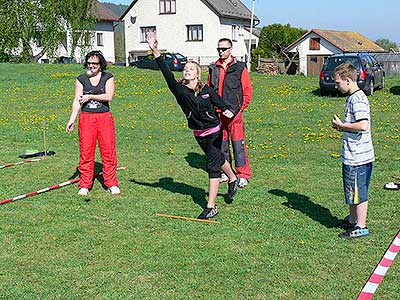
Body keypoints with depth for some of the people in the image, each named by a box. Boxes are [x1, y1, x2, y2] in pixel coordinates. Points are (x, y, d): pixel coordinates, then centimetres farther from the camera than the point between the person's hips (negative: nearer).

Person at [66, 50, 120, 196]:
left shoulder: (108, 77, 5)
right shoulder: (81, 79, 8)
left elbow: (109, 97, -7)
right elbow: (77, 100, 3)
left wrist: (89, 96, -8)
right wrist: (72, 119, -6)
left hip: (105, 118, -1)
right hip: (86, 118, 1)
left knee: (108, 151, -2)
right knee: (86, 152, 0)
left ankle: (112, 184, 10)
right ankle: (85, 185, 12)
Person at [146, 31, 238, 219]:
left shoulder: (206, 90, -13)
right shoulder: (179, 89, -11)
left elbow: (219, 102, -1)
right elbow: (166, 72, -24)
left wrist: (227, 110, -24)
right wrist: (155, 51, -36)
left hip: (214, 131, -4)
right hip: (198, 133, 4)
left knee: (212, 166, -8)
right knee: (217, 159, 24)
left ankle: (211, 207, -5)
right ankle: (233, 179, 53)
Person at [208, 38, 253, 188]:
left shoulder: (240, 68, -1)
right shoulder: (213, 68, 11)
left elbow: (248, 91, 0)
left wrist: (239, 108, -4)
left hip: (234, 113, -4)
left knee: (238, 144, -5)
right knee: (221, 144, 10)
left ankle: (243, 175, 1)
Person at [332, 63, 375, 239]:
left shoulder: (357, 99, -19)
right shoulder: (354, 97, 13)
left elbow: (363, 125, -29)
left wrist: (342, 125, -18)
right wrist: (342, 127, 8)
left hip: (357, 157, -10)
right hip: (353, 156, 10)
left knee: (358, 192, 1)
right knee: (352, 190, 21)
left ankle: (361, 227, 12)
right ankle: (353, 220, 36)